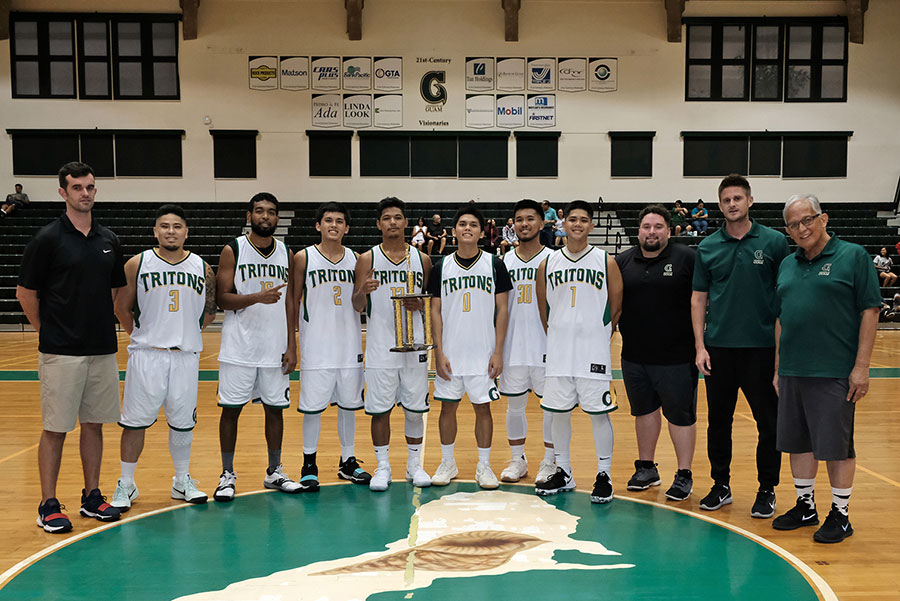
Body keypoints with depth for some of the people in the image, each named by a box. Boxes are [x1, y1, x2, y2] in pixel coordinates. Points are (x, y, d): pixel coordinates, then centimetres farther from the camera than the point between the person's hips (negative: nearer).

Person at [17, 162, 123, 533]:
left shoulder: (109, 240, 9)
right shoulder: (48, 238, -7)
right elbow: (26, 292, -3)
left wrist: (98, 322, 13)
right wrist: (47, 330, 2)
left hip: (103, 349, 5)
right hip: (61, 352, -5)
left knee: (94, 424, 11)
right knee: (55, 428, 2)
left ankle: (92, 497, 22)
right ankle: (49, 505, 12)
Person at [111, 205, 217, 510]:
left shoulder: (202, 268, 5)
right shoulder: (137, 264, -1)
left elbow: (210, 310, 14)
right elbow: (122, 308, 5)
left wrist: (188, 334, 8)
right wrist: (143, 336, 4)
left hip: (186, 356, 2)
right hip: (146, 355, -2)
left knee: (182, 421, 10)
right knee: (135, 421, 3)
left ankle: (182, 482, 25)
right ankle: (126, 485, 17)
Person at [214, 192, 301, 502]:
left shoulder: (286, 253, 8)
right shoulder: (233, 250, -3)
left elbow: (290, 300, 9)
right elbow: (222, 298, -7)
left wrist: (291, 345, 3)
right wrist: (257, 297, -24)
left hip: (275, 347, 3)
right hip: (239, 347, -3)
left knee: (275, 409, 9)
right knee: (231, 409, 2)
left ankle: (274, 473, 23)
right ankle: (227, 475, 16)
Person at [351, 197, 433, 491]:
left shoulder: (422, 259, 7)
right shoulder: (367, 259, 1)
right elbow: (357, 306, 0)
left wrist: (419, 304, -9)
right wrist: (363, 291, -22)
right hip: (380, 348, -1)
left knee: (415, 409, 8)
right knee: (380, 409, 4)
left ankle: (415, 464, 23)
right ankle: (382, 467, 18)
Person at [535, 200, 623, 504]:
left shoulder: (606, 262, -1)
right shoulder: (548, 264, 6)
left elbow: (617, 308, 4)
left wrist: (598, 336, 7)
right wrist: (557, 338, 12)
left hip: (594, 351, -3)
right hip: (558, 351, 3)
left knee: (599, 412, 1)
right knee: (558, 411, 9)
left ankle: (604, 476, 13)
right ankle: (563, 473, 23)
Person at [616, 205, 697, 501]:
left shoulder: (687, 258, -5)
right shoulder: (623, 262, 7)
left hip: (677, 356, -4)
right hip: (634, 355, 4)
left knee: (680, 414, 5)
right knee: (644, 410, 16)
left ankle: (684, 475, 18)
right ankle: (646, 468, 31)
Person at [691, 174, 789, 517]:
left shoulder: (774, 242, 0)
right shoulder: (707, 248, 6)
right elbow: (699, 298, 7)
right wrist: (700, 345, 0)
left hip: (761, 347, -2)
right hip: (718, 348, 2)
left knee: (768, 422, 4)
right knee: (718, 421, 10)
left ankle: (767, 489, 18)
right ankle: (721, 485, 24)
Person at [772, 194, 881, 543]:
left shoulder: (853, 256, -3)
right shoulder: (787, 265, 13)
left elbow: (870, 311, -6)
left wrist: (861, 366, -11)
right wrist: (778, 368, 15)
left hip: (835, 371, -5)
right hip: (792, 371, 6)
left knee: (836, 446, 2)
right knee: (798, 442, 12)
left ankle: (840, 515, 15)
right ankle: (805, 507, 27)